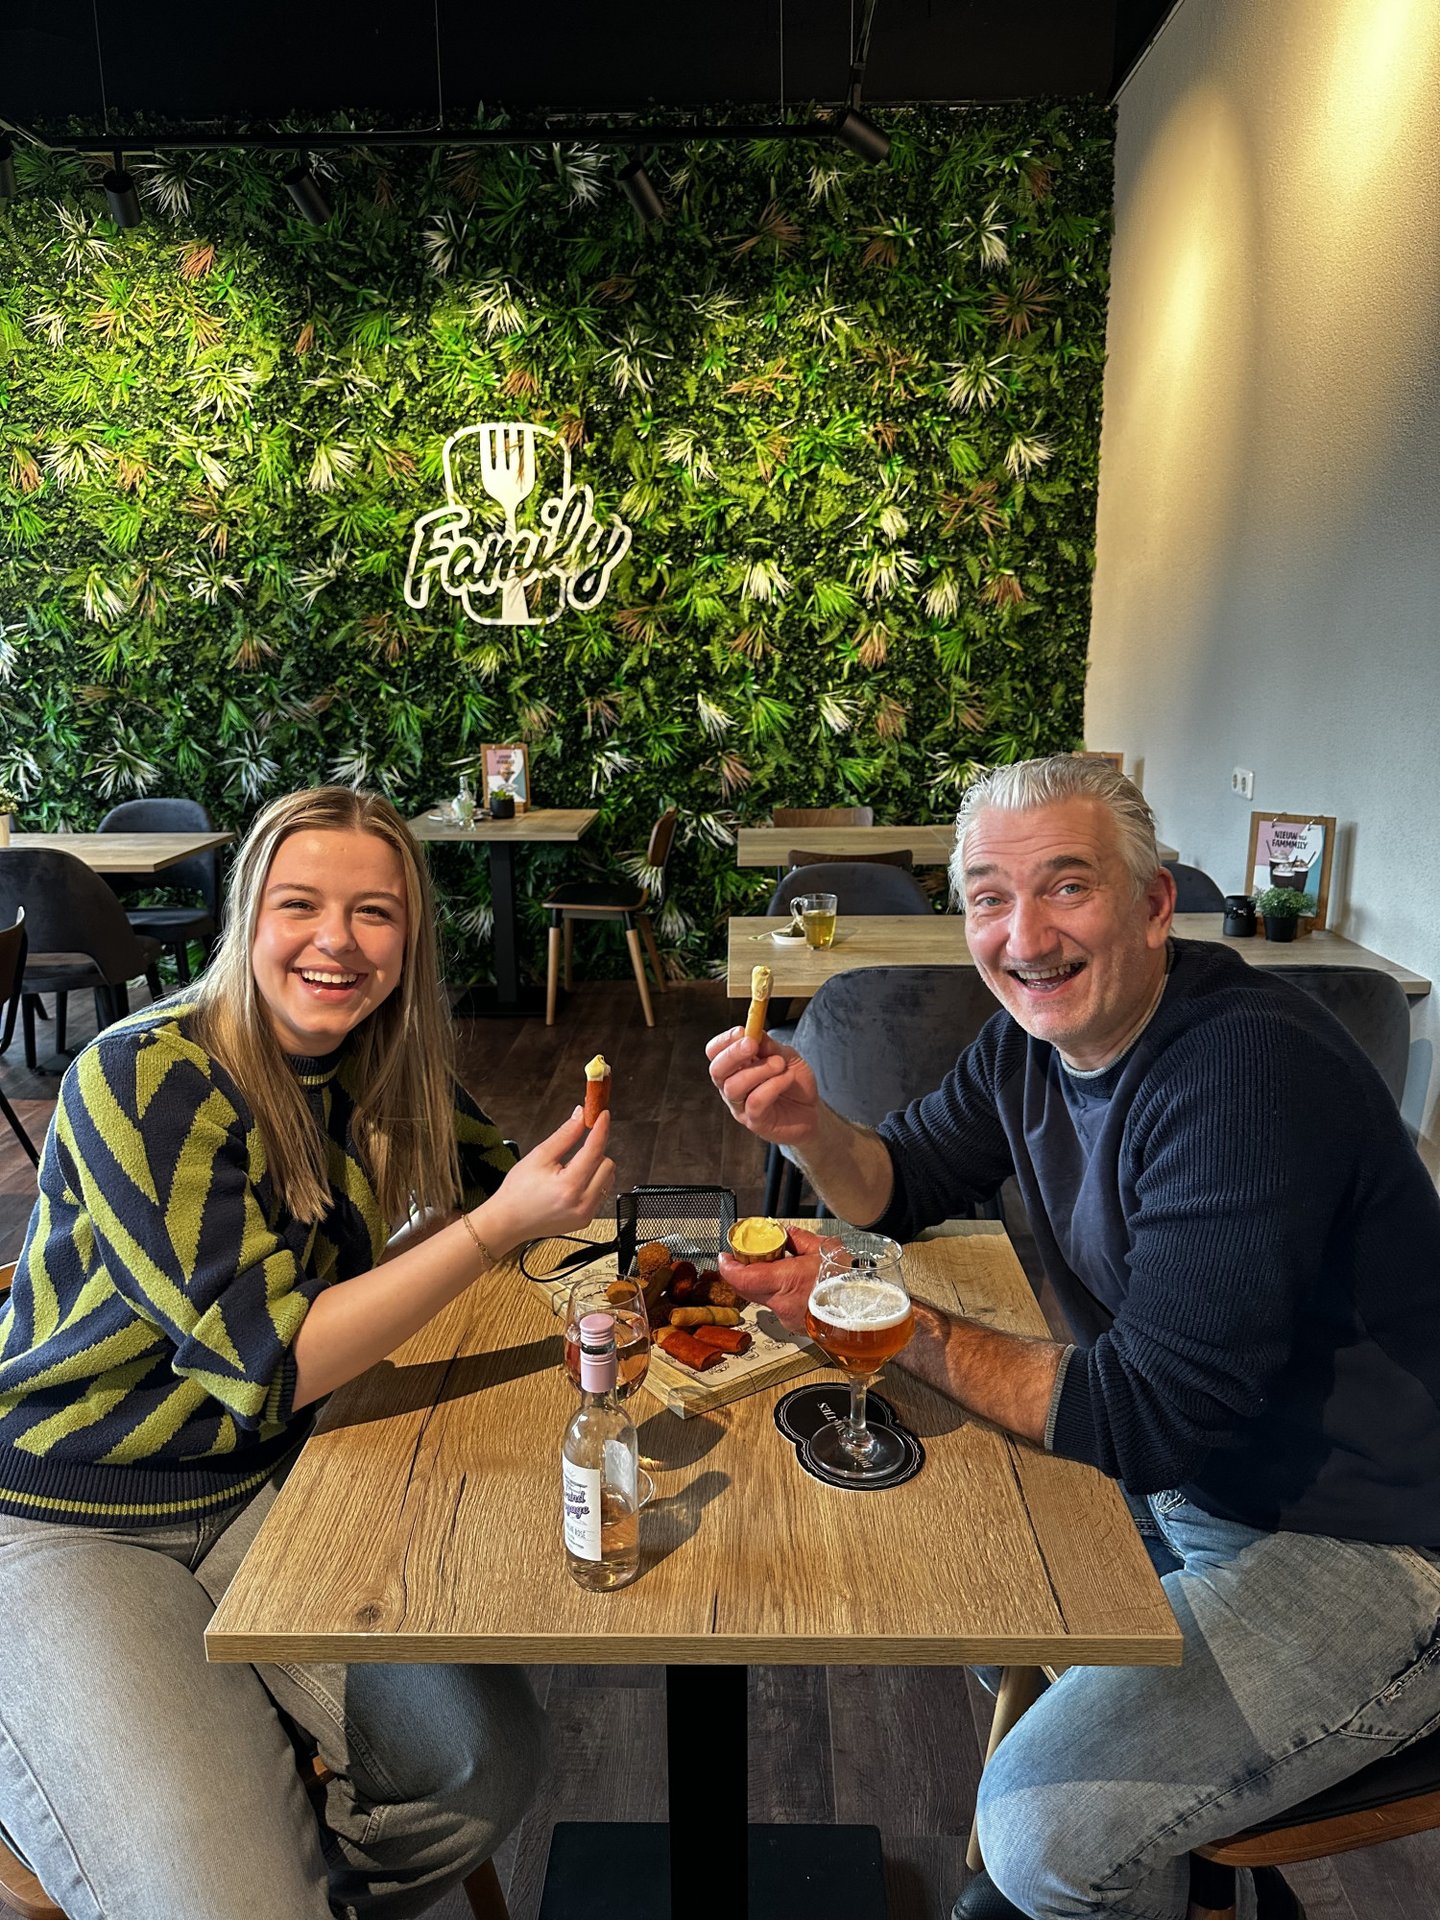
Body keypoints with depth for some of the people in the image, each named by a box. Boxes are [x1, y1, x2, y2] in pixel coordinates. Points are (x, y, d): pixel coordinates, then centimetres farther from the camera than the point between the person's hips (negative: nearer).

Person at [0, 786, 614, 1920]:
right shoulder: (151, 1080, -21)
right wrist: (498, 1224, -30)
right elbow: (269, 1364, -24)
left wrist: (557, 1179, -9)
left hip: (263, 1489, 6)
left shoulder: (383, 1075, -2)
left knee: (489, 1761, -9)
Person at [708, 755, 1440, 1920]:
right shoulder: (1034, 1037, -3)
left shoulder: (1252, 1073, -30)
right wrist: (811, 1128, -13)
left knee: (1048, 1820, -18)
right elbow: (905, 1183, 9)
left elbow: (1145, 1415, -30)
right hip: (1184, 1476, 9)